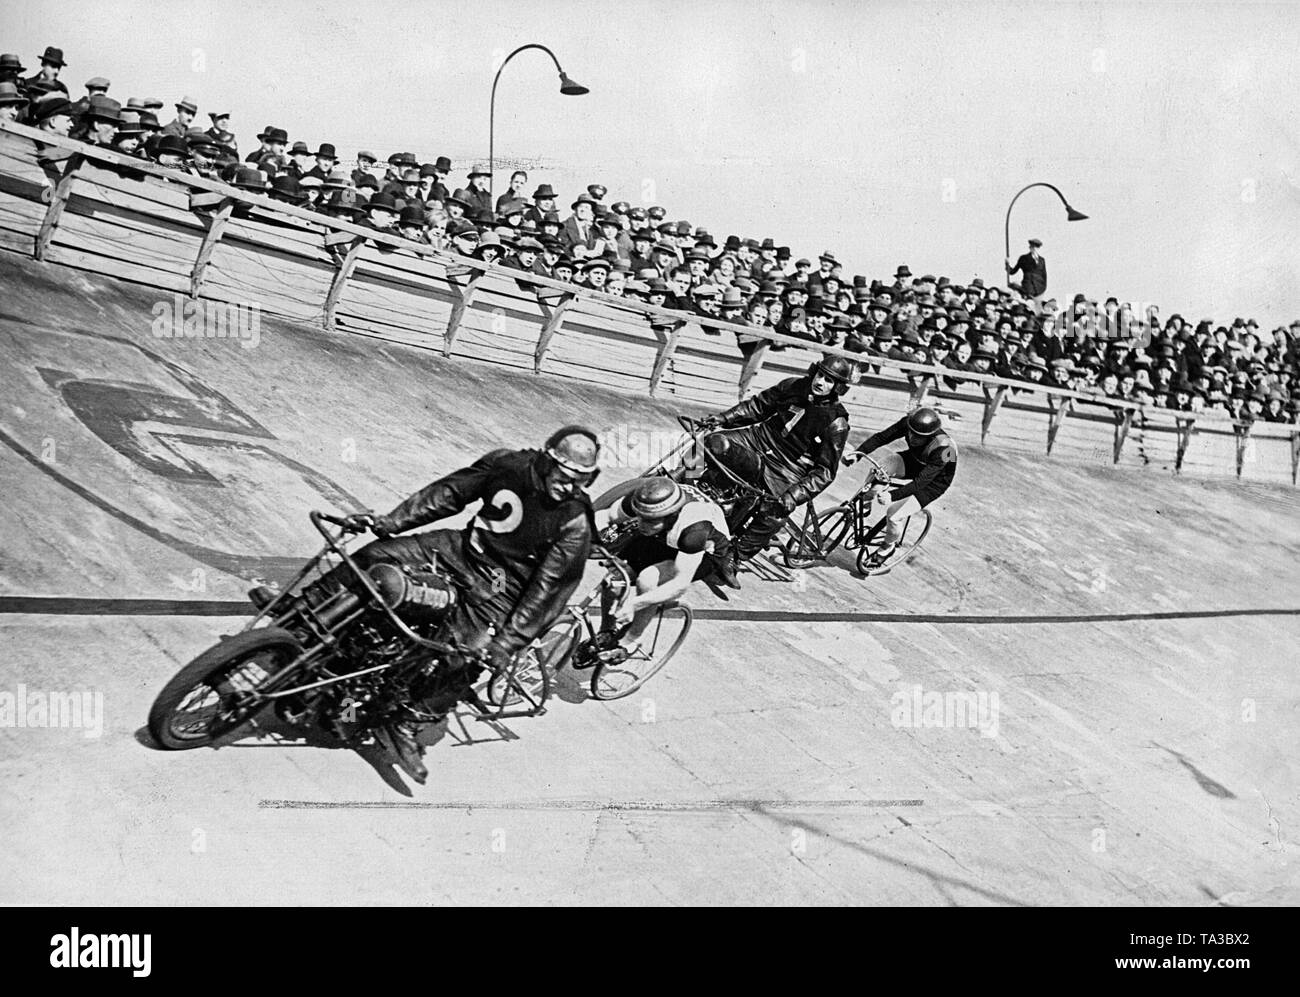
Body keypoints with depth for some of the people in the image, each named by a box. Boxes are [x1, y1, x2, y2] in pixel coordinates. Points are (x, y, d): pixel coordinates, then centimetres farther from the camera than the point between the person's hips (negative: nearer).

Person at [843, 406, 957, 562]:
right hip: (912, 462, 6)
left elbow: (922, 481, -45)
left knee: (894, 515, -19)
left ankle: (888, 546, 16)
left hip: (934, 481, -6)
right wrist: (858, 453, -40)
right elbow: (881, 437, -24)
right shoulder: (908, 423, -25)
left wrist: (893, 495, -56)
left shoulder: (942, 448, -39)